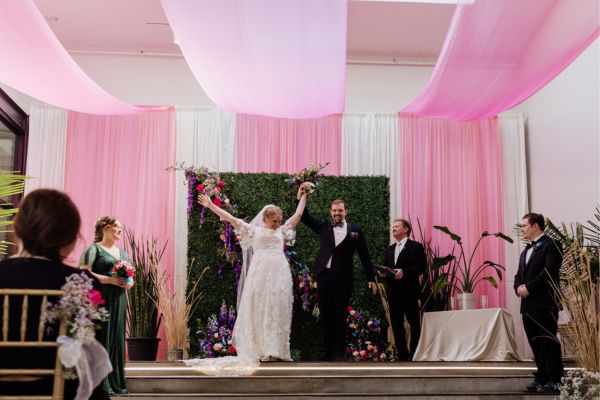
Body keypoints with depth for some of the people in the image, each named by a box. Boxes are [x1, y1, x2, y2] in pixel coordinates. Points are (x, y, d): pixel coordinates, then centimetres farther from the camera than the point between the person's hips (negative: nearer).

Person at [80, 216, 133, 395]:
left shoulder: (123, 252, 19)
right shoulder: (94, 249, -2)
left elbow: (131, 277, 22)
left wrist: (129, 283, -2)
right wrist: (111, 280, -19)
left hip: (119, 302, 7)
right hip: (101, 301, -6)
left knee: (117, 340, 6)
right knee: (102, 339, -6)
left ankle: (116, 383, 13)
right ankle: (101, 384, 0)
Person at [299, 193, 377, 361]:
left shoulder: (355, 231, 4)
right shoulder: (323, 227, 10)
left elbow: (364, 256, 6)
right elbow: (305, 218, 4)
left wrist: (371, 278, 3)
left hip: (343, 279, -2)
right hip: (324, 276, 2)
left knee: (340, 316, 1)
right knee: (325, 315, 6)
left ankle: (338, 352, 8)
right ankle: (327, 351, 13)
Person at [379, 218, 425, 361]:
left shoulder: (416, 246, 0)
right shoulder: (390, 249, 20)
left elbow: (421, 267, -11)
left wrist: (404, 272, -22)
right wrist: (383, 273, -3)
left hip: (409, 292, -6)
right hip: (393, 292, 6)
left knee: (414, 324, -1)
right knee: (396, 324, 7)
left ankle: (415, 355, 4)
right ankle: (402, 354, 14)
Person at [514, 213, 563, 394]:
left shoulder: (551, 245, -4)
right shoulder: (526, 251, 22)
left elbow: (548, 271, -16)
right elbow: (519, 275, 19)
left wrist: (528, 287, -15)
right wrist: (519, 287, -3)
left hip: (545, 304, -8)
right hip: (528, 304, 8)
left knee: (549, 342, -4)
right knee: (535, 344, 9)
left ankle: (554, 380, 1)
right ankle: (541, 378, 16)